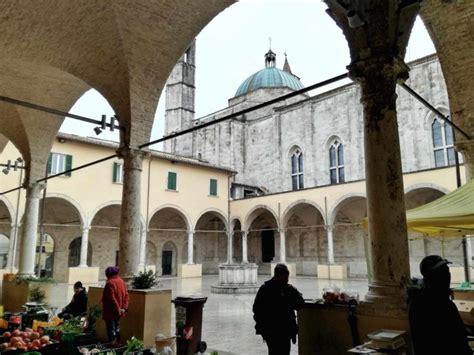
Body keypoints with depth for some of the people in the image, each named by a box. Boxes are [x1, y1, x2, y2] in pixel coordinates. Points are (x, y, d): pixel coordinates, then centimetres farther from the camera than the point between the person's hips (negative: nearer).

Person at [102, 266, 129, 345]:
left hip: (110, 312, -8)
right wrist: (124, 308, 0)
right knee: (117, 328, 19)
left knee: (111, 329, 0)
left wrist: (117, 309, -16)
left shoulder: (110, 283, -17)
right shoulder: (122, 281, 6)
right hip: (118, 312, 8)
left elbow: (111, 298, -21)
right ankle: (118, 344, 25)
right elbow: (126, 295, 4)